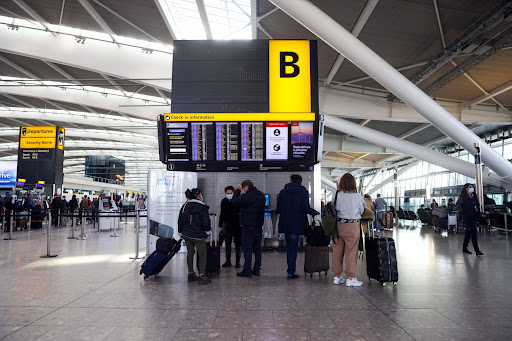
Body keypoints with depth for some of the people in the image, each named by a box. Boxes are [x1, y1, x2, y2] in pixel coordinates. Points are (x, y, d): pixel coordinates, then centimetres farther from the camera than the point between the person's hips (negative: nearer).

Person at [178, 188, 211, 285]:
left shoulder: (184, 206, 4)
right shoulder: (202, 207, -14)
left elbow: (180, 221, 9)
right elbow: (206, 222, -15)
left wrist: (181, 232, 19)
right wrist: (208, 231, 3)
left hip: (187, 234, 6)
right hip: (198, 235, -6)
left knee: (190, 253, 18)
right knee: (202, 254, 4)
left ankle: (191, 274, 25)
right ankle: (202, 276, 2)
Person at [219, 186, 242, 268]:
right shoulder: (224, 201, 7)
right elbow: (222, 214, 14)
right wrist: (220, 225, 13)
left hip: (237, 225, -4)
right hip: (227, 225, 4)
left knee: (238, 243, 2)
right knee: (227, 243, 10)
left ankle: (237, 262, 11)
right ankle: (228, 261, 20)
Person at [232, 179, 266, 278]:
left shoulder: (247, 196, -17)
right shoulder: (261, 195, 10)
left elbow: (235, 202, -10)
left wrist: (237, 190, 0)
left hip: (248, 226, -8)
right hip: (259, 225, 8)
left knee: (247, 248, -2)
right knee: (257, 247, 13)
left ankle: (247, 271, -1)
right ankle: (256, 269, 18)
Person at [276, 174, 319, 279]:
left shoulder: (283, 191, 3)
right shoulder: (303, 192, -4)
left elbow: (279, 208, 1)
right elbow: (305, 208, -13)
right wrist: (315, 212, 4)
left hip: (285, 223, 3)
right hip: (297, 224, -3)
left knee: (289, 247, 16)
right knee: (293, 247, 3)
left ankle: (290, 270, 22)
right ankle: (291, 272, 4)